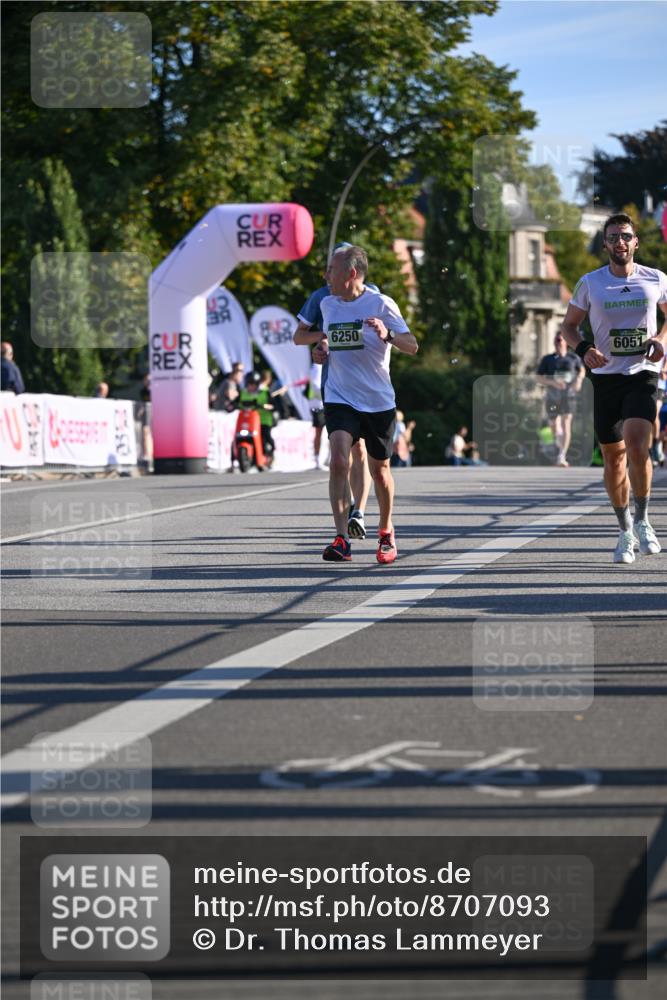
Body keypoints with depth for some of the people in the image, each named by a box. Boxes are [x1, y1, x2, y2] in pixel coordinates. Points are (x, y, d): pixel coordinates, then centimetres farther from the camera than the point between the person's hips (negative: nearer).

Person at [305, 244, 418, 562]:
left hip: (378, 401, -2)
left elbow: (412, 347, -11)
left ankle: (386, 532, 33)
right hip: (340, 399, 2)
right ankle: (342, 539, -21)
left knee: (379, 468, 10)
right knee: (338, 461, -19)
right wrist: (321, 351, 0)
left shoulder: (381, 304, -9)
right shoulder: (328, 304, 6)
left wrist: (387, 335, -30)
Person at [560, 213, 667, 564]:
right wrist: (584, 349, -10)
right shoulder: (590, 283, 1)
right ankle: (625, 530, 21)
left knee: (637, 446, -20)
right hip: (606, 377, 1)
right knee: (613, 457, 5)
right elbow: (569, 325, 10)